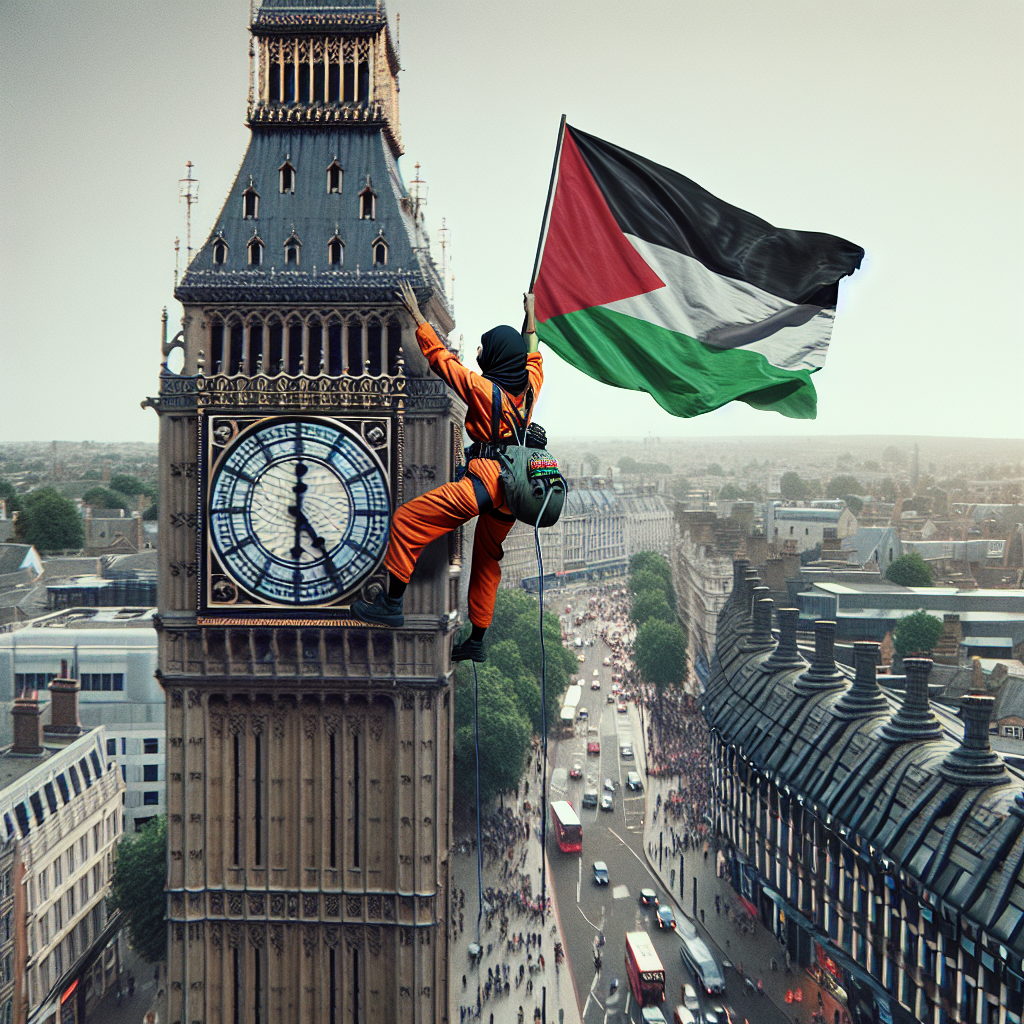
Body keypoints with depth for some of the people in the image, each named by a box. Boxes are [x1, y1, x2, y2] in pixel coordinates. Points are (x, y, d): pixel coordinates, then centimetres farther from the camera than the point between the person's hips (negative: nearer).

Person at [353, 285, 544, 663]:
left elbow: (442, 358, -4)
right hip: (513, 488, 8)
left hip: (485, 480, -8)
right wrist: (530, 314, 41)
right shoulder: (530, 384, 8)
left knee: (408, 519, -7)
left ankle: (391, 602, -10)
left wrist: (416, 315, 3)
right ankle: (477, 640, 24)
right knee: (487, 560, 19)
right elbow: (532, 353, 30)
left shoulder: (484, 389, -9)